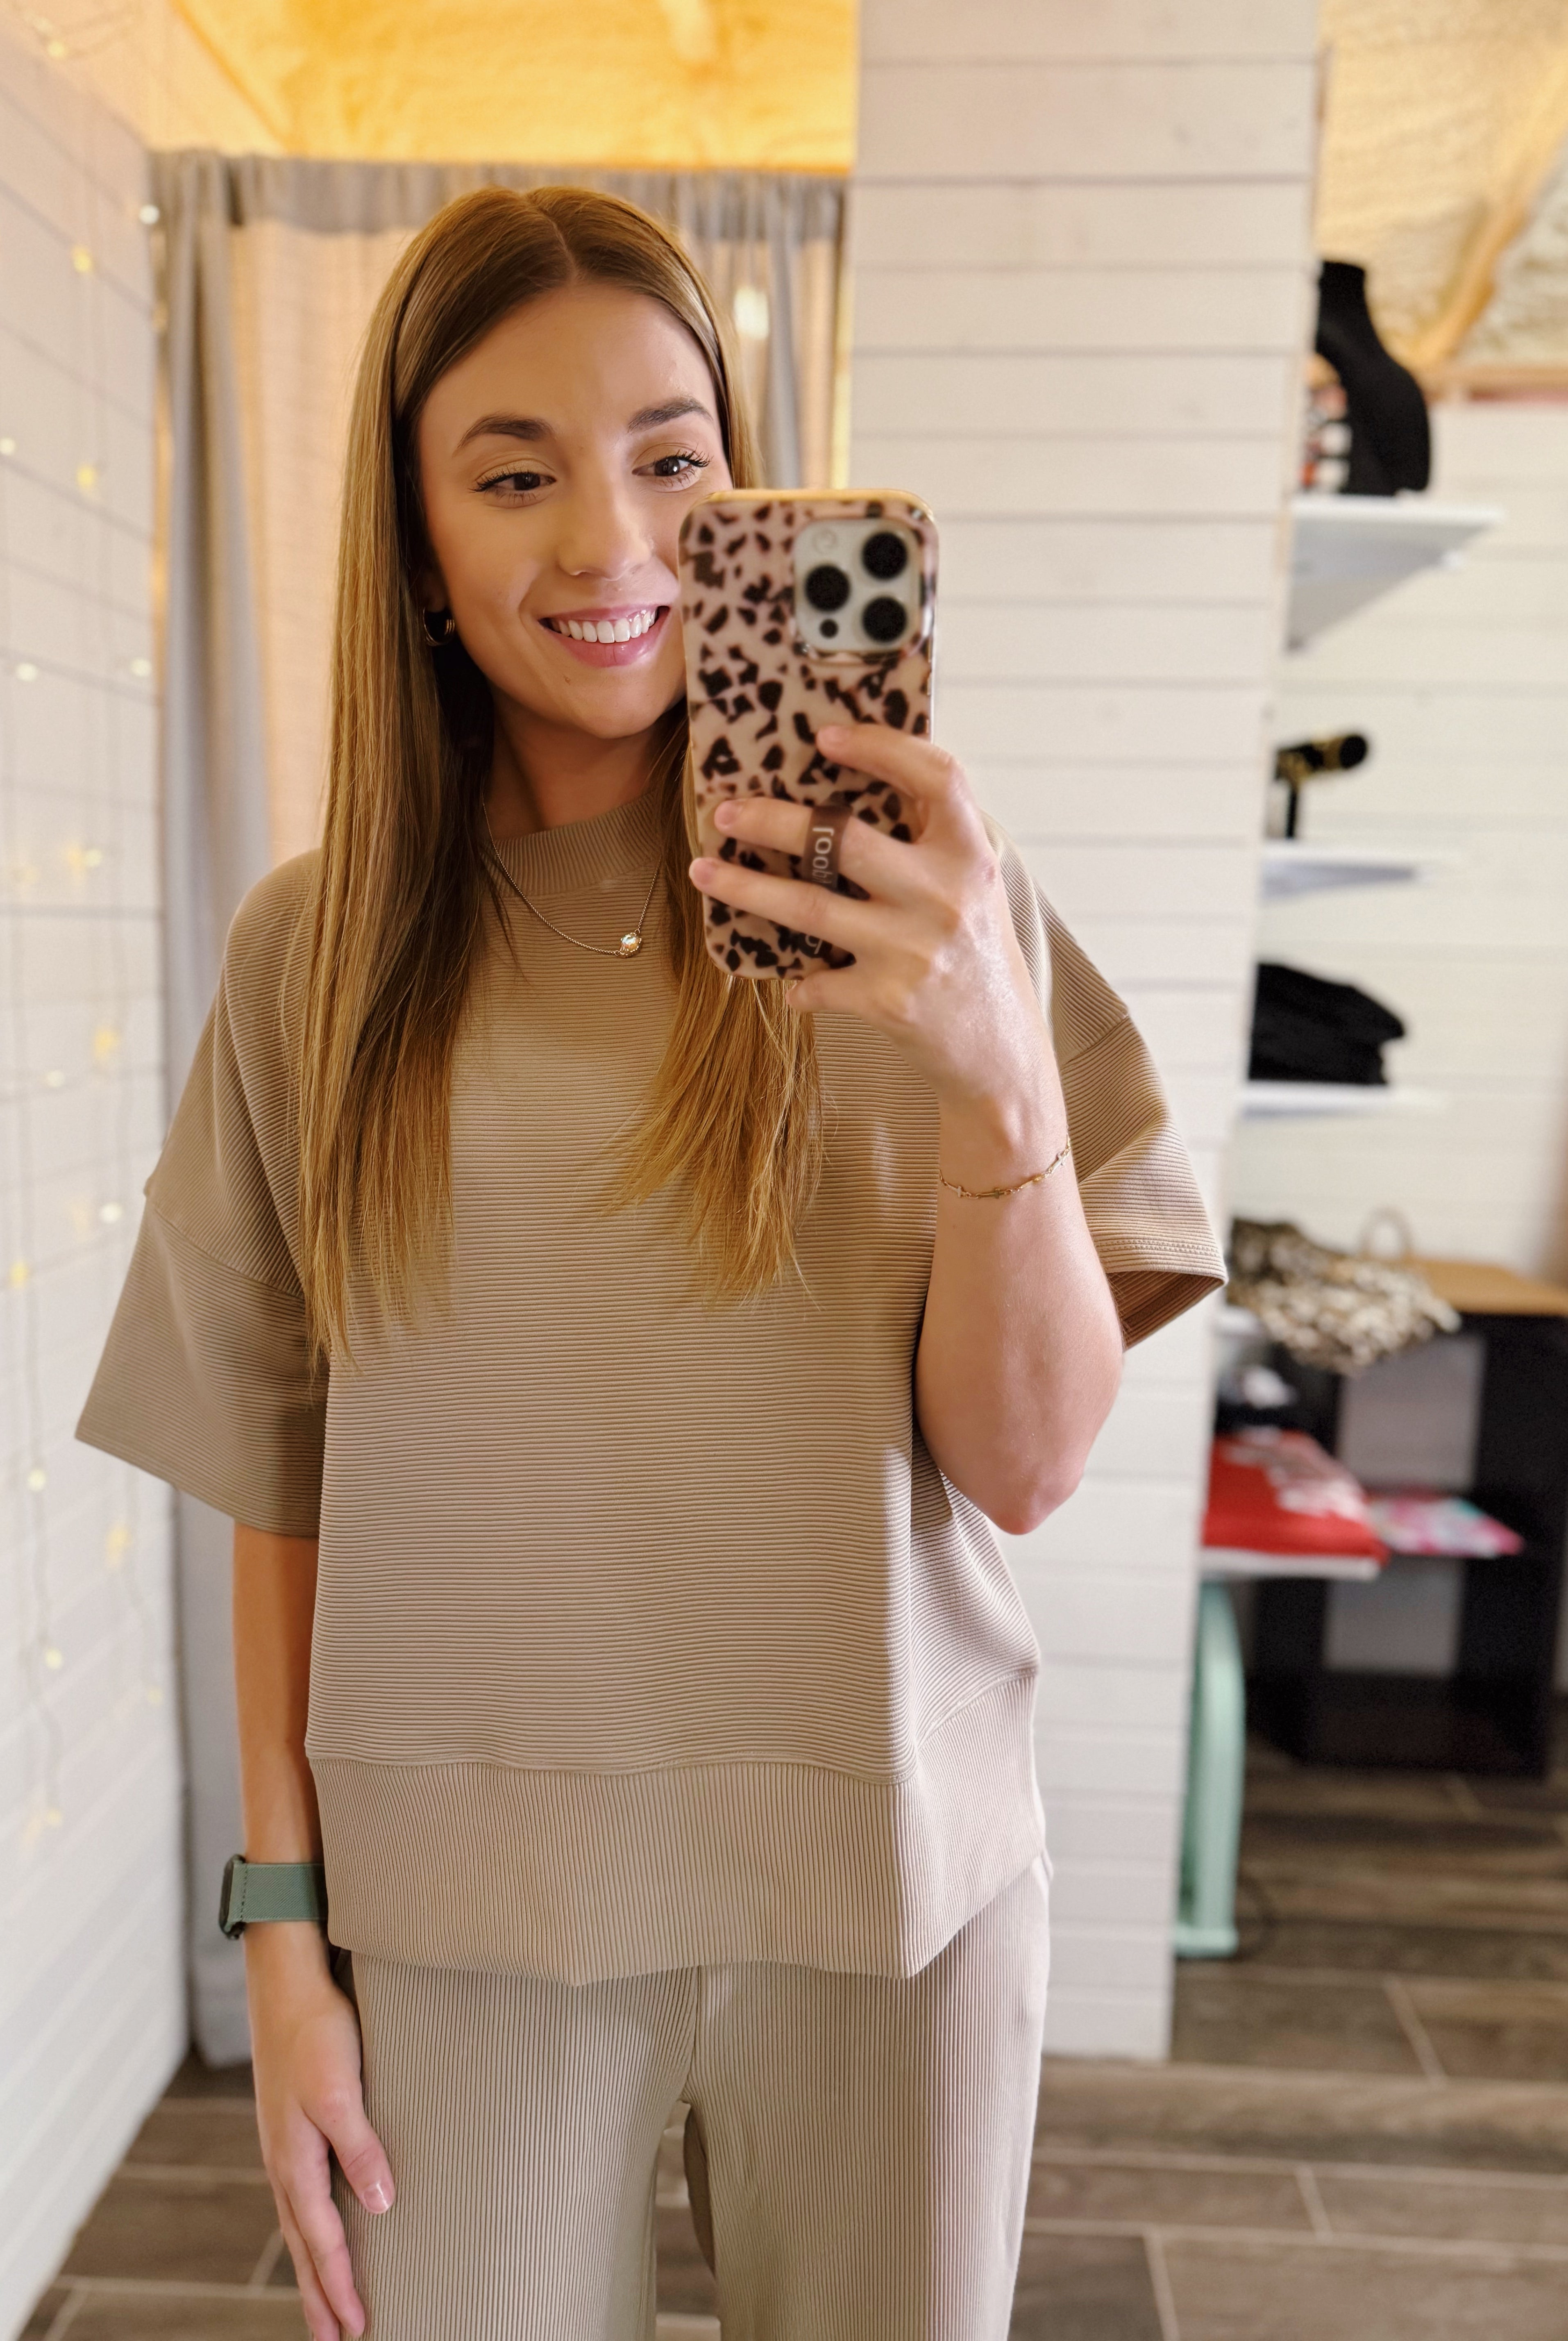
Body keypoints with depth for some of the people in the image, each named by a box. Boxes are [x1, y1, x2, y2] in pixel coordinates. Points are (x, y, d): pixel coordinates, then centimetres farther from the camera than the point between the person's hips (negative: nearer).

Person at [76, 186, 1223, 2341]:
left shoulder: (908, 896, -8)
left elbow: (1027, 1468, -10)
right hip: (463, 1902, 1)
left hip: (882, 1879, 0)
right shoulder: (315, 950, -3)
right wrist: (285, 1928, 2)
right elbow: (280, 1482, 1)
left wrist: (996, 1077, -26)